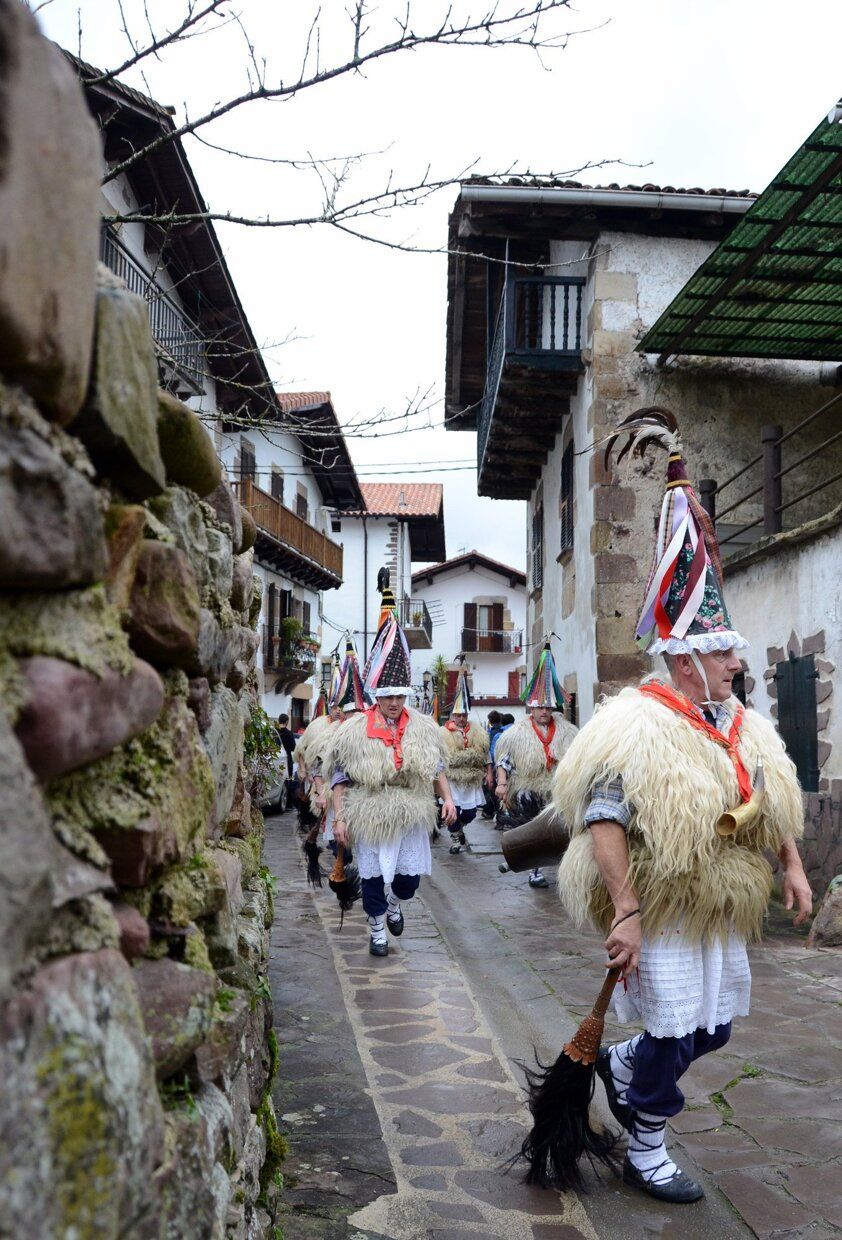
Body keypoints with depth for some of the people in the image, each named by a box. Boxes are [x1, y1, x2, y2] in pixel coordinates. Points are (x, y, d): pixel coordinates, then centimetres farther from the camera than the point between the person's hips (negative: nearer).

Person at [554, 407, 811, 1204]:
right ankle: (645, 1156, 28)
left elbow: (774, 803, 18)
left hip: (721, 913, 8)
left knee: (714, 1027, 18)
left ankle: (619, 1066, 45)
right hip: (659, 913, -8)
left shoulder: (739, 728, 5)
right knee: (674, 1035, 4)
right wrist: (625, 913, -28)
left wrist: (793, 867, 10)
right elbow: (601, 821, -26)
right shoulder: (638, 727, -22)